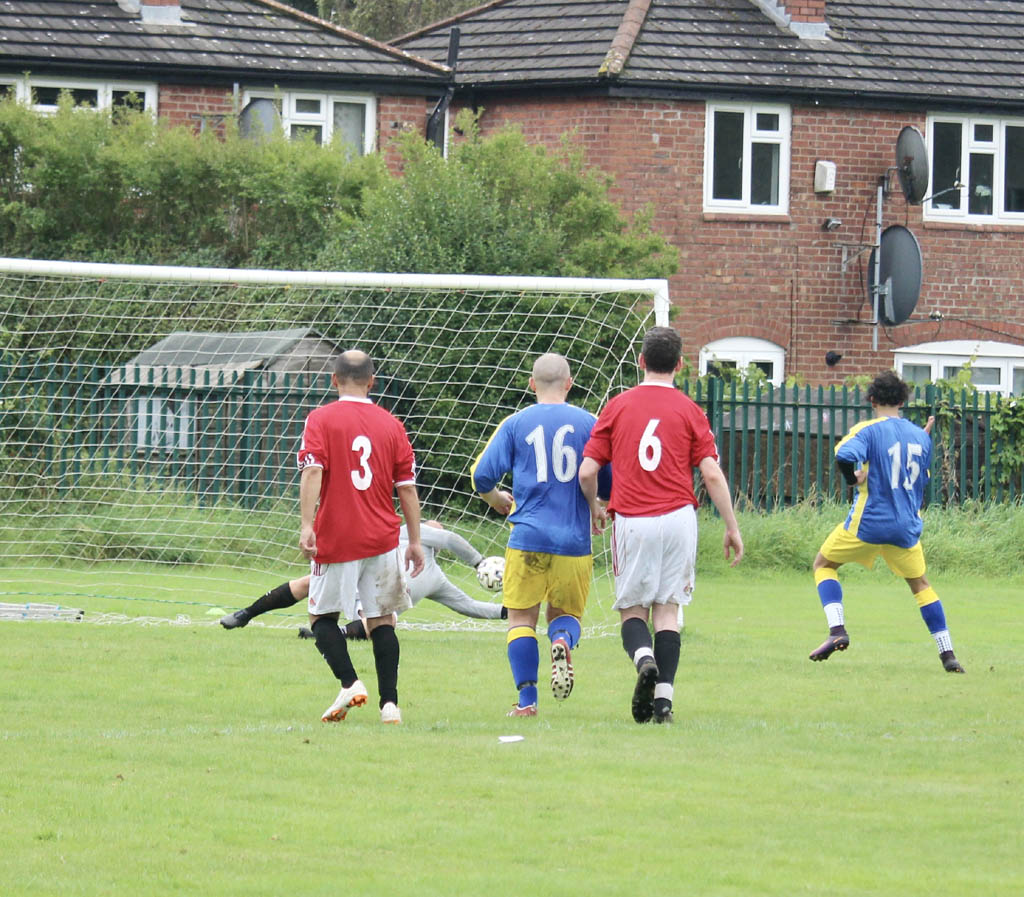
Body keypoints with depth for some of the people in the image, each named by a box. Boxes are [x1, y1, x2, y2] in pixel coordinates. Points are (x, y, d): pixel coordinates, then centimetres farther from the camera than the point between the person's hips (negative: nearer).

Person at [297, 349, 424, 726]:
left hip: (335, 539, -2)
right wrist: (415, 541, 11)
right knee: (381, 620, 6)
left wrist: (307, 524, -19)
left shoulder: (321, 419, -2)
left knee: (322, 616, 10)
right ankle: (389, 703, -2)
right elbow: (407, 487, 6)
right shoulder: (391, 424, 7)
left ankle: (349, 683, -10)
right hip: (382, 539, 3)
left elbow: (313, 472, -14)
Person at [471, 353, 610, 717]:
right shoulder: (588, 423, 2)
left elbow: (482, 476, 1)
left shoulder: (515, 424, 3)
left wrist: (499, 501, 22)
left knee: (521, 617, 8)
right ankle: (563, 640, -20)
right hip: (575, 538, 1)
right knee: (565, 612, 15)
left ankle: (527, 699, -3)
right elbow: (610, 479, 2)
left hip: (528, 537, -1)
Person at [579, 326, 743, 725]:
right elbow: (712, 474, -3)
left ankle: (644, 658, -22)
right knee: (668, 610, 7)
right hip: (678, 518, 0)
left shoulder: (617, 407, 4)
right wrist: (732, 527, 5)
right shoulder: (689, 411, 3)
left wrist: (595, 507, 23)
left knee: (632, 607, 9)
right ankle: (663, 698, -3)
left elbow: (587, 472, 3)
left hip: (631, 521, 0)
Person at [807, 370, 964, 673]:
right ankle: (948, 655, 14)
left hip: (869, 522, -4)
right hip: (907, 526, 4)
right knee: (920, 583, 21)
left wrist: (853, 478, -8)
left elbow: (845, 456, -28)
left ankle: (837, 630, -3)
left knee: (824, 564, 16)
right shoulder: (920, 436, 7)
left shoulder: (868, 430, -9)